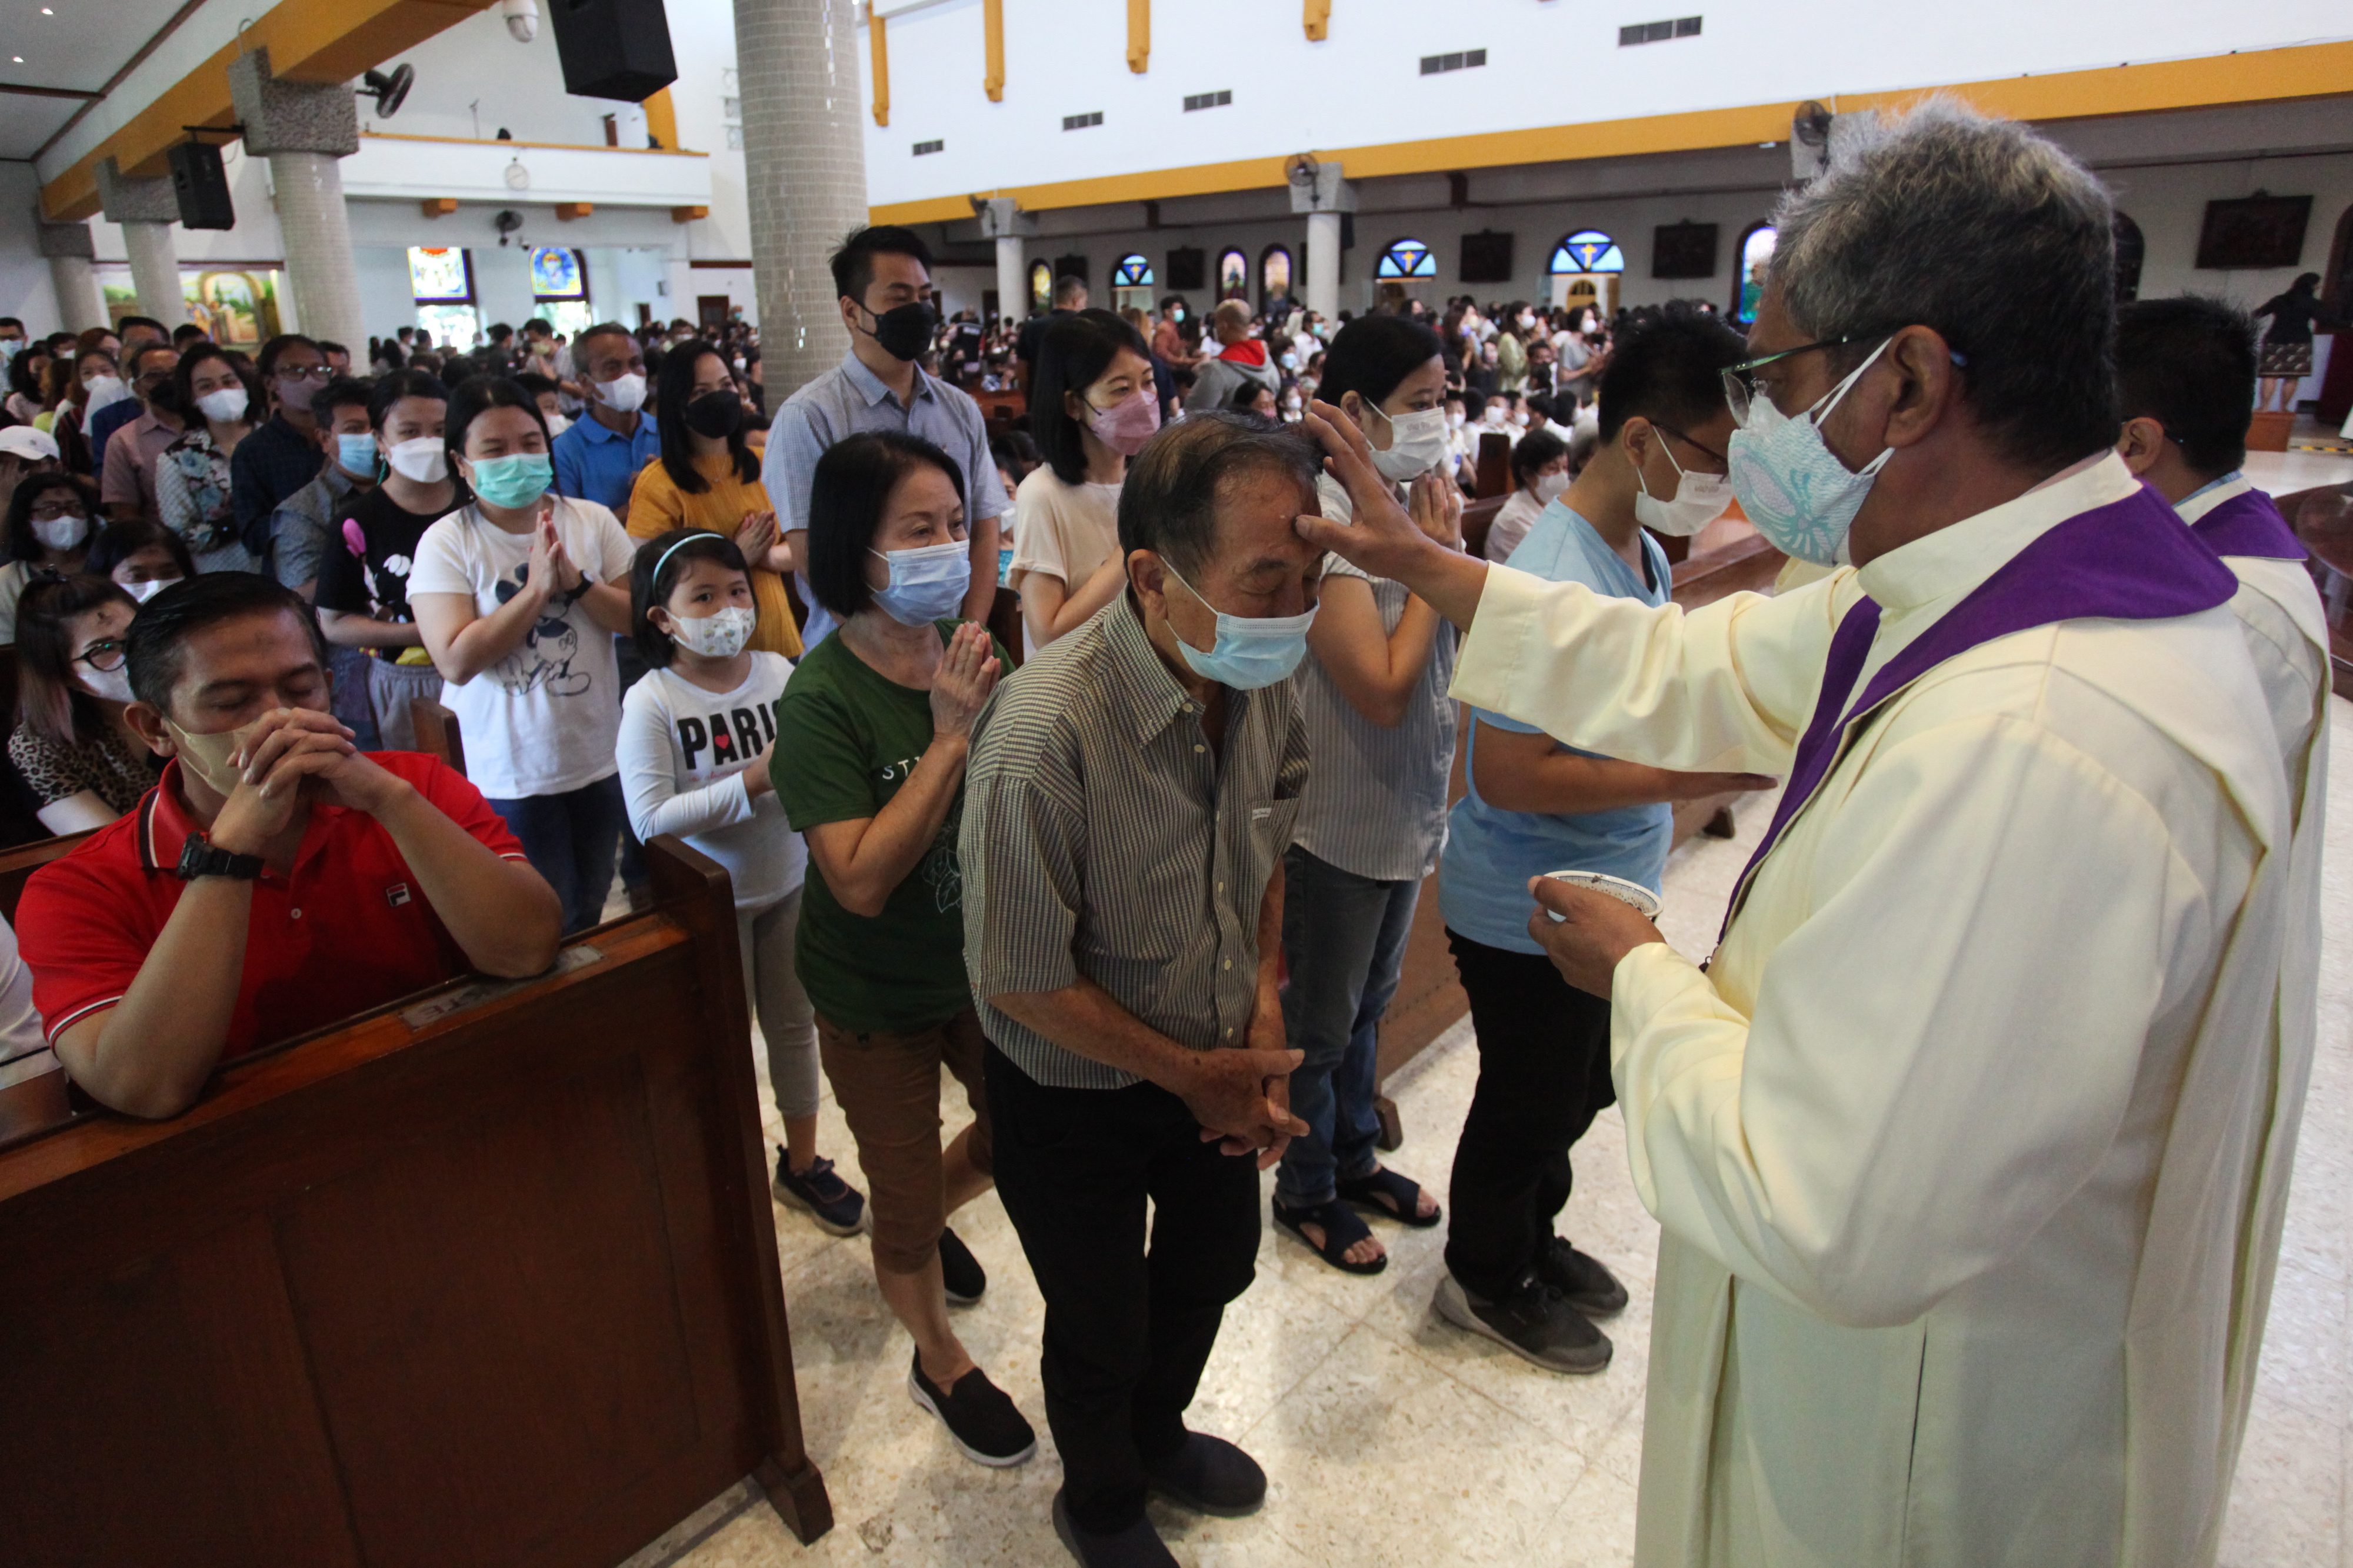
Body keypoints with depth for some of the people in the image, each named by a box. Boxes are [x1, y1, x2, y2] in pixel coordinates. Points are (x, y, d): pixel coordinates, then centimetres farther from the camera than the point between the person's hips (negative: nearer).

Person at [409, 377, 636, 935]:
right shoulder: (445, 543, -9)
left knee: (590, 911, 20)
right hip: (514, 773, -3)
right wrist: (536, 588, -21)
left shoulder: (593, 521, -1)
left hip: (599, 758, 3)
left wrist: (576, 580, -20)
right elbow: (457, 660, -18)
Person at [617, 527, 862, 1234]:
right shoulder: (651, 703, -16)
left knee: (795, 1024, 17)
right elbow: (650, 819, -23)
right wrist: (752, 782, -28)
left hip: (788, 884, 4)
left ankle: (802, 1162, 38)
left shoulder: (779, 672, -6)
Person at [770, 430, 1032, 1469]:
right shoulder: (823, 700, -24)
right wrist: (950, 737, -32)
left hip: (983, 964, 5)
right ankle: (940, 1363, 44)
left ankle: (932, 1218, 56)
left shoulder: (974, 651, -10)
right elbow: (861, 880, -31)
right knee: (905, 1198, 15)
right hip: (877, 1000, -5)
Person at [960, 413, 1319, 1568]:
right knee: (1102, 1331, 18)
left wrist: (1264, 1002, -7)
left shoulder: (1266, 679, -14)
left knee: (1215, 1262, 27)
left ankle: (1156, 1431, 61)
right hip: (1080, 1091, -6)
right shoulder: (1046, 735, -36)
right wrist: (1190, 1074, -17)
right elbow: (1023, 980, -26)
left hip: (1218, 1060, 6)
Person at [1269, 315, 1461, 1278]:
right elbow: (1384, 691, -27)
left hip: (1406, 814, 8)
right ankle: (1307, 1191, 35)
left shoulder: (1409, 509, 2)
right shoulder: (1327, 526, -23)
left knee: (1367, 1004, 26)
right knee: (1318, 1024, 13)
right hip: (1339, 825, -8)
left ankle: (1355, 1158, 47)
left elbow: (1455, 654, 9)